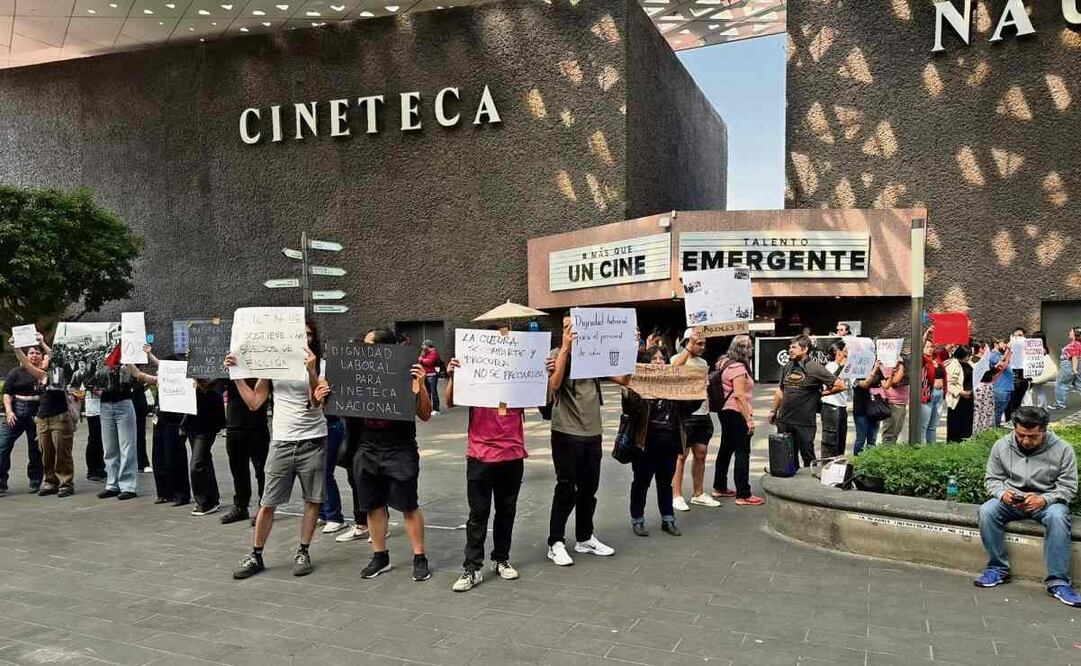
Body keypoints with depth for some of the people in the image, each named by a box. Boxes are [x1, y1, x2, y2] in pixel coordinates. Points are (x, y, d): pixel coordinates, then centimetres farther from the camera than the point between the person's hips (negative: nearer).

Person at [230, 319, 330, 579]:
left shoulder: (318, 365, -2)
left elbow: (317, 401, -16)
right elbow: (254, 402, 3)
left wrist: (310, 370, -29)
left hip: (312, 442, -1)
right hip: (281, 443, 2)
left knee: (313, 500, 5)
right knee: (267, 504, 4)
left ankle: (303, 553, 19)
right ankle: (255, 556, 17)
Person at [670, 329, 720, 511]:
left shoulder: (703, 362, 15)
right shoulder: (678, 358, -7)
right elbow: (675, 367, -32)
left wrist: (708, 411, 18)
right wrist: (689, 348, -24)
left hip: (703, 414, 7)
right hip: (685, 415, -7)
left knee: (700, 455, 11)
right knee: (681, 455, -2)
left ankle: (698, 494, 21)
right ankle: (676, 496, 4)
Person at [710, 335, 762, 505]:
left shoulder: (725, 364, 14)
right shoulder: (738, 367, -16)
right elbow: (739, 395, -22)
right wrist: (749, 419, -22)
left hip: (725, 411, 10)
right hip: (737, 413, -10)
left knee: (726, 449, 17)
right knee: (742, 453, -9)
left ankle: (720, 488, 26)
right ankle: (743, 495, -10)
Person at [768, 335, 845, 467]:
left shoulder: (815, 368, -8)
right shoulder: (787, 367, 10)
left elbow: (840, 385, -7)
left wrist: (820, 393, 0)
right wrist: (773, 411, 20)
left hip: (804, 423, -6)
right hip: (784, 421, 6)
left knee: (808, 458, 5)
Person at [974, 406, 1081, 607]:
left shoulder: (1062, 449, -9)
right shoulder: (1001, 446, -4)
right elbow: (993, 479, 4)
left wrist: (1044, 499, -25)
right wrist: (1003, 493, -19)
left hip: (1047, 501, -2)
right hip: (1011, 500, 2)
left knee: (1057, 516, -36)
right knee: (987, 511, -27)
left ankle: (1057, 581, -27)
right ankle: (998, 569, -12)